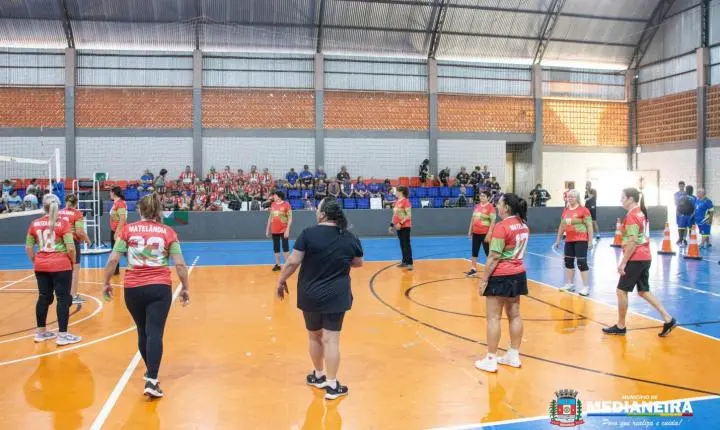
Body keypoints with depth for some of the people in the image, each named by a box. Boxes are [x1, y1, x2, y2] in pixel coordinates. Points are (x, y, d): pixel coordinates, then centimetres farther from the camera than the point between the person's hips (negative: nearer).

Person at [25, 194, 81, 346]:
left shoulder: (35, 224, 3)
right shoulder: (63, 224, -10)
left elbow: (28, 247, 8)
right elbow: (70, 248, -14)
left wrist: (35, 261, 19)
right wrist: (73, 261, 2)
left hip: (41, 267, 5)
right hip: (61, 266, -5)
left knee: (44, 297, 16)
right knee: (63, 298, 2)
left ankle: (41, 332, 26)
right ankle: (62, 335, 4)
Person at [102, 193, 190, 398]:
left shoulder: (128, 230, 3)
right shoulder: (168, 232, 2)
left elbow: (112, 260, -1)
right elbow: (180, 264, -2)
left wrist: (106, 283, 11)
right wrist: (185, 288, 8)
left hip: (133, 288, 2)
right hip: (159, 288, -2)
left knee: (143, 331, 18)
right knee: (155, 333, -3)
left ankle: (151, 372, 34)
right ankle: (151, 381, -14)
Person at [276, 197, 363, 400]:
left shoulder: (308, 234, -13)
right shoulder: (350, 238, -3)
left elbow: (293, 262, -14)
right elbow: (358, 263, 12)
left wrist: (281, 281, 1)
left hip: (310, 295, -1)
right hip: (336, 296, 1)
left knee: (314, 336, 18)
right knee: (331, 339, 3)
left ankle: (318, 375, 33)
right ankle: (332, 385, 7)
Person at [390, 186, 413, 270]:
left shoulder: (406, 201, -14)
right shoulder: (396, 202, 11)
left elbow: (409, 215, -18)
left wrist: (401, 223, -24)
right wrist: (392, 224, 14)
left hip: (405, 226, -8)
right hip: (398, 226, 8)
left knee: (406, 244, -8)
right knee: (402, 244, 12)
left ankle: (409, 263, -6)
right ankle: (404, 261, 19)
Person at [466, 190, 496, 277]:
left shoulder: (490, 207, -11)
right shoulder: (477, 206, 10)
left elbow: (493, 221, -15)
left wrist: (489, 234, -19)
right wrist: (470, 230, 16)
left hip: (485, 234, -7)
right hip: (476, 233, 7)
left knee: (488, 253, 0)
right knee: (474, 252, 13)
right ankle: (473, 269, 23)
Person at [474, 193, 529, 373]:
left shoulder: (502, 226, -18)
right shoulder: (523, 225, 6)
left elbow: (494, 257, -18)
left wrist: (484, 278, -12)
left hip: (500, 276, -8)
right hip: (518, 275, 8)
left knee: (493, 317, 0)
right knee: (514, 315, 13)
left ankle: (491, 360, 5)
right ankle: (514, 356, 22)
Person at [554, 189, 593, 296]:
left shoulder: (583, 210, -9)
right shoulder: (565, 210, 10)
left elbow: (589, 226, -9)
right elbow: (561, 226, 18)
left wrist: (590, 241, -12)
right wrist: (558, 240, 19)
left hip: (581, 240, -7)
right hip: (569, 240, 7)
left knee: (581, 263, -8)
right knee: (568, 262, 12)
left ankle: (585, 287, -1)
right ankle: (570, 284, 23)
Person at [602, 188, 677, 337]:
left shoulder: (631, 216, -16)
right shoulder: (641, 213, 11)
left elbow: (633, 242, -20)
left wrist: (623, 262, -18)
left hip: (635, 259, -9)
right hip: (645, 258, 9)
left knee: (621, 291, 2)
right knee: (644, 291, 15)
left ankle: (620, 327, 11)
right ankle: (668, 319, 11)